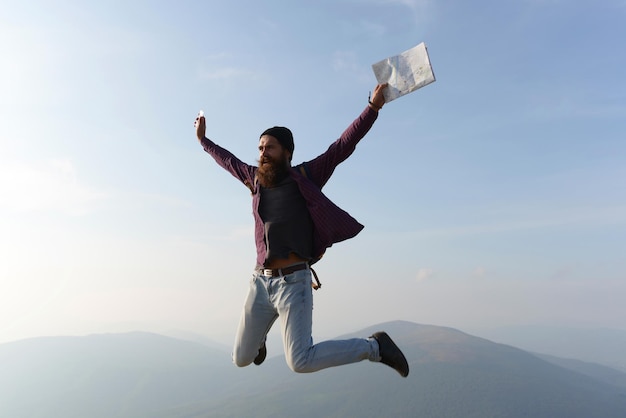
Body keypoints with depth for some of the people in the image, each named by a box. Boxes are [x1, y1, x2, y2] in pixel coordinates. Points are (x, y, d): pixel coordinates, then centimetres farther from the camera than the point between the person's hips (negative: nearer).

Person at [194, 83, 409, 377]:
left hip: (294, 283, -5)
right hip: (260, 282, 6)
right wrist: (203, 139, 42)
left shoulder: (305, 176, -1)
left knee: (301, 362, -16)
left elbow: (343, 146, -8)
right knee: (242, 359, 15)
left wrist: (373, 107, -16)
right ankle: (259, 335, 52)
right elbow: (229, 161, 29)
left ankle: (375, 347, 3)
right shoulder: (257, 180, 11)